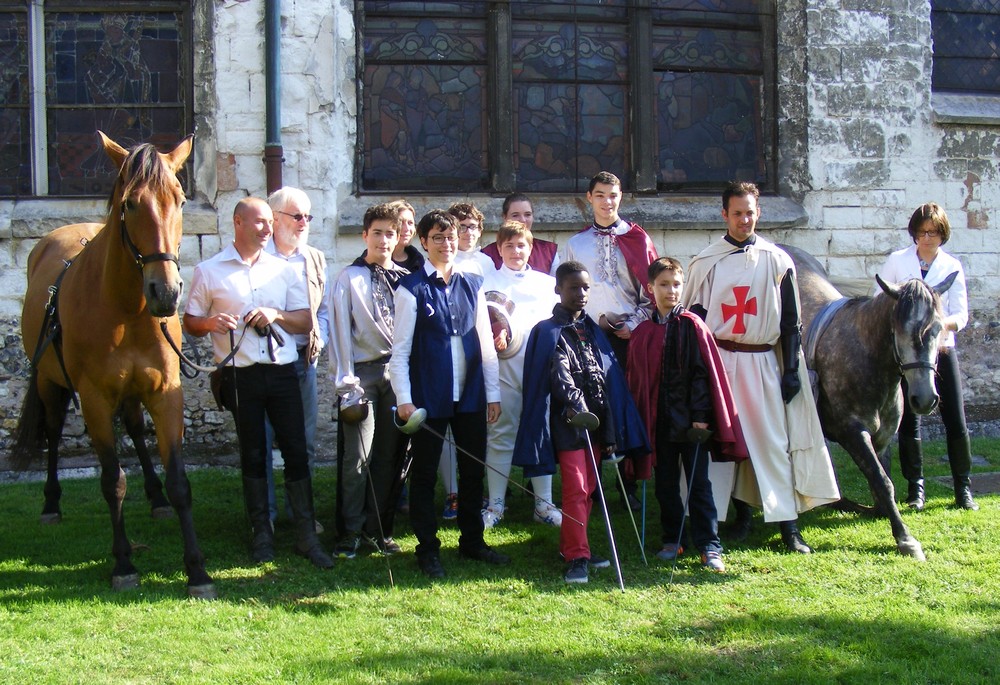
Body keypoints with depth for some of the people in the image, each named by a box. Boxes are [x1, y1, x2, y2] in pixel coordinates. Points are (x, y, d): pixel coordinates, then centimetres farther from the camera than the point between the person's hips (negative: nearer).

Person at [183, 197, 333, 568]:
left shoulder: (284, 270, 11)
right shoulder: (209, 271, 3)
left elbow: (305, 321, 10)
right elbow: (190, 323, 5)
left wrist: (276, 315, -9)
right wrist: (211, 323, -16)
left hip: (283, 371, 2)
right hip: (241, 375, -2)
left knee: (297, 451, -1)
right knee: (252, 454, 6)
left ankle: (306, 534, 5)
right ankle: (262, 532, 17)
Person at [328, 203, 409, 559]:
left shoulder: (405, 279, 9)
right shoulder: (349, 279, 1)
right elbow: (340, 333, -2)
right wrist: (347, 385, -7)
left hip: (397, 372, 3)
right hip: (363, 372, -3)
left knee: (390, 455, 6)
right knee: (357, 457, -4)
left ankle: (378, 528, 17)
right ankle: (351, 531, 6)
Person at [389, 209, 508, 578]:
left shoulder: (472, 284, 8)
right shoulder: (412, 288, -5)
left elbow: (485, 341, 11)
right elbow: (400, 350, -6)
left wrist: (493, 392, 8)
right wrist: (404, 399, -12)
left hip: (470, 395, 4)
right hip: (429, 396, -4)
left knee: (473, 469, 12)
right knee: (425, 474, 5)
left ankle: (472, 541, 27)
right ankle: (428, 548, 17)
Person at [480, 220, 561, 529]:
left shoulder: (547, 283, 17)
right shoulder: (489, 282, 11)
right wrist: (496, 335, -21)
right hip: (503, 365, -2)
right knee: (501, 433, -1)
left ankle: (543, 503, 9)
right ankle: (495, 503, 6)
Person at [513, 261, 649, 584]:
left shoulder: (592, 331, 15)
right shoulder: (549, 332, -4)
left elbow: (608, 379, 14)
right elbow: (560, 375, -19)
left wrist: (611, 433, 10)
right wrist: (575, 405, -37)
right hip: (568, 421, -7)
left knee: (588, 488, 11)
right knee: (576, 490, -10)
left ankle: (572, 545, 23)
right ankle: (576, 557, -7)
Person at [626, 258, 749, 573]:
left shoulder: (693, 326, -3)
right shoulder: (642, 333, 5)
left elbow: (704, 372, -6)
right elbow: (636, 380, 9)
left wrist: (701, 415, -12)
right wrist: (640, 420, 4)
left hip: (690, 419, -3)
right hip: (659, 420, 3)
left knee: (699, 483, -1)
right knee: (665, 484, 11)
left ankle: (710, 546, 3)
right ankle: (672, 541, 23)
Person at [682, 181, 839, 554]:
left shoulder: (777, 261, 5)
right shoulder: (706, 262, 5)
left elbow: (791, 321, 7)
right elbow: (693, 317, 7)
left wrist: (793, 370, 2)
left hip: (763, 362, 0)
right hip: (719, 360, 1)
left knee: (774, 438, -4)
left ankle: (788, 524, -2)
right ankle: (737, 510, 15)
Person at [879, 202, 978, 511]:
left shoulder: (952, 267, 4)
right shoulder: (897, 261, 2)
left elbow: (961, 314, -2)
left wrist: (942, 324, -23)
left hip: (942, 348, 1)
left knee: (956, 420, 0)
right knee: (909, 421, 1)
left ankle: (964, 488, 12)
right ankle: (915, 488, 13)